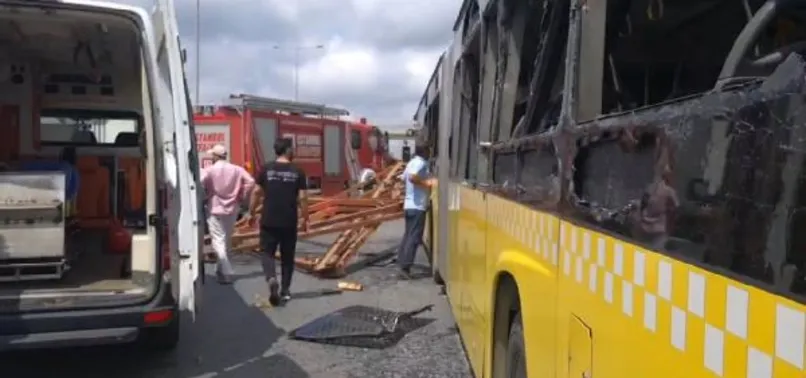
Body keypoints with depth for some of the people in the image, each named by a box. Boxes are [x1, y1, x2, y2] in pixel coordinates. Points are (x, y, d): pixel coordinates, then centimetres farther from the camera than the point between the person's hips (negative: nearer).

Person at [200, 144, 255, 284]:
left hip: (214, 210, -4)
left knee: (218, 241, -4)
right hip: (232, 209, 5)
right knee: (227, 241, 18)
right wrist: (241, 196, 2)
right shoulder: (237, 169, 2)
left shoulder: (209, 170, -9)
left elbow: (199, 184, -22)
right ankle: (221, 269, 29)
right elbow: (250, 182, -7)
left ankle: (226, 273, -15)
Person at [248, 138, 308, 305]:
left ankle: (271, 278, -18)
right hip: (289, 222, 0)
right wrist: (305, 219, 6)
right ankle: (285, 290, 17)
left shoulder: (266, 169, -1)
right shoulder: (297, 171, -3)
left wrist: (251, 213, 11)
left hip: (268, 221, 0)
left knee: (268, 252, 8)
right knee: (287, 256, 12)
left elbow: (257, 192, 0)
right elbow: (302, 198, -5)